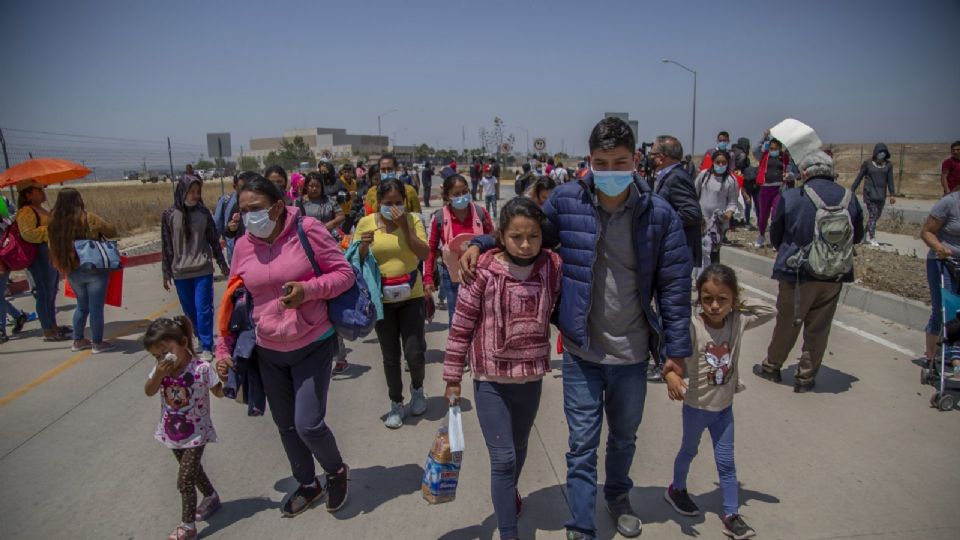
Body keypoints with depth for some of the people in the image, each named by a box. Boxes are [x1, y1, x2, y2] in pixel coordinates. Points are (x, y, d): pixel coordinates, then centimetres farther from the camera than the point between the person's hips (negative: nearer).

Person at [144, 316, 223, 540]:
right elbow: (149, 392, -8)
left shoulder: (201, 368, -23)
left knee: (184, 480, -4)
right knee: (192, 470, 23)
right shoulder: (161, 369, -7)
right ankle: (211, 498, 47)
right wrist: (158, 374, -25)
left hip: (195, 433, -6)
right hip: (173, 431, 6)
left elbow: (219, 392, -14)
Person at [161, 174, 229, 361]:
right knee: (190, 310, 12)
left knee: (203, 309, -2)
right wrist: (166, 273, 4)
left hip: (203, 270, -1)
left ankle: (206, 347, 8)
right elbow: (166, 245, 2)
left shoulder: (203, 212, -2)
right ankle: (202, 338, 30)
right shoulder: (170, 215, -2)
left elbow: (214, 240, 6)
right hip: (180, 273, 1)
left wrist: (222, 264, 11)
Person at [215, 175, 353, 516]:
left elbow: (344, 273, -11)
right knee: (285, 424, 16)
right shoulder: (243, 245, -1)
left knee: (308, 424, -7)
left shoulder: (307, 230, -15)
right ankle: (307, 484, 41)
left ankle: (336, 470, 27)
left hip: (313, 346, -5)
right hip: (268, 352, 5)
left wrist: (308, 289, -28)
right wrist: (223, 349, 6)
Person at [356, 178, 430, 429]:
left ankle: (417, 388, 31)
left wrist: (404, 227, -20)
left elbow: (424, 254, -13)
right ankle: (396, 403, 28)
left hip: (411, 296, -1)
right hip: (381, 298, 1)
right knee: (390, 355, 9)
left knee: (414, 352, -1)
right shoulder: (365, 223, -2)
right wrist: (364, 246, -19)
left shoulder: (412, 220, -4)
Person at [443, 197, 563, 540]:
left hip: (532, 377, 4)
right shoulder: (484, 272, -17)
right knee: (503, 458, -1)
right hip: (491, 379, -4)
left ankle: (510, 493, 51)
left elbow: (558, 310, 10)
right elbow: (461, 327, -10)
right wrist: (452, 378, -5)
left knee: (519, 448, 23)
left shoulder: (552, 267, -9)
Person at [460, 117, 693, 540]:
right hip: (581, 351, -1)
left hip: (632, 353, 2)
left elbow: (674, 285, -5)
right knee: (582, 444, 7)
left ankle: (618, 495, 53)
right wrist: (481, 243, -10)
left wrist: (677, 349, -4)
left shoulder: (659, 214, -10)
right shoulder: (566, 200, -10)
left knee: (624, 437, 24)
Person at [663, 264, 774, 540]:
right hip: (696, 406, -3)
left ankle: (731, 515, 26)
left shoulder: (738, 321, -11)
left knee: (726, 462, 12)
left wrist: (740, 304, -12)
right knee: (689, 451, 21)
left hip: (724, 406, 3)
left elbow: (771, 311, -2)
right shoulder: (692, 327, -27)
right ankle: (677, 490, 46)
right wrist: (670, 372, -57)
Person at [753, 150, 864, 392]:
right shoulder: (850, 199, -2)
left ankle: (772, 367, 31)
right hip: (833, 275, 2)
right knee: (818, 329, 13)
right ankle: (806, 377, 23)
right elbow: (857, 236, 10)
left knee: (786, 325, 14)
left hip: (796, 274, -2)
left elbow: (775, 236, -1)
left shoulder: (790, 198, -12)